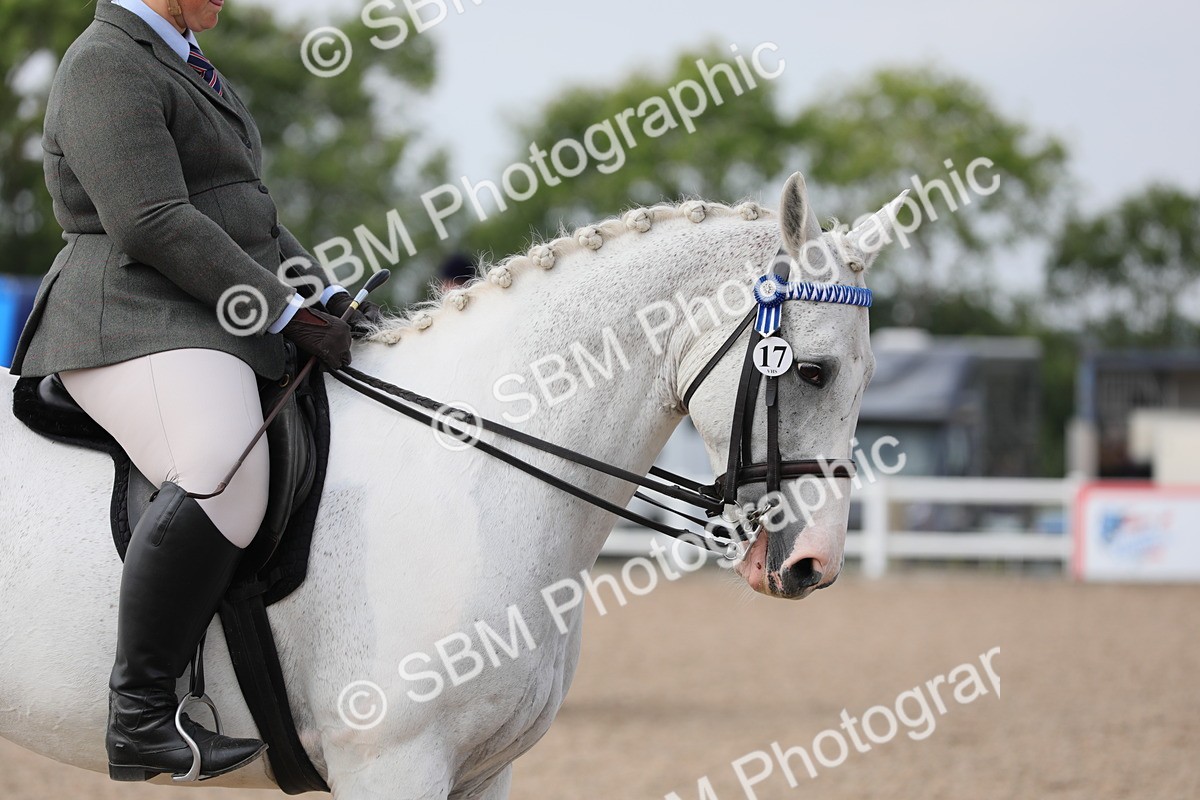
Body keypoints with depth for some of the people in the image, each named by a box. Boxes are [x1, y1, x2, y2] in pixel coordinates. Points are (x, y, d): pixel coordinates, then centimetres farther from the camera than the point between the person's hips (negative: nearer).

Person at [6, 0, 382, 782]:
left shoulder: (185, 64, 23)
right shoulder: (107, 65, -9)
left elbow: (249, 211, 27)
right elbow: (154, 225, -19)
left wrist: (325, 296, 12)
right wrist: (290, 311, -17)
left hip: (215, 326, 11)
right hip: (137, 324, -11)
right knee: (224, 479, -36)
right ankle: (140, 713, -34)